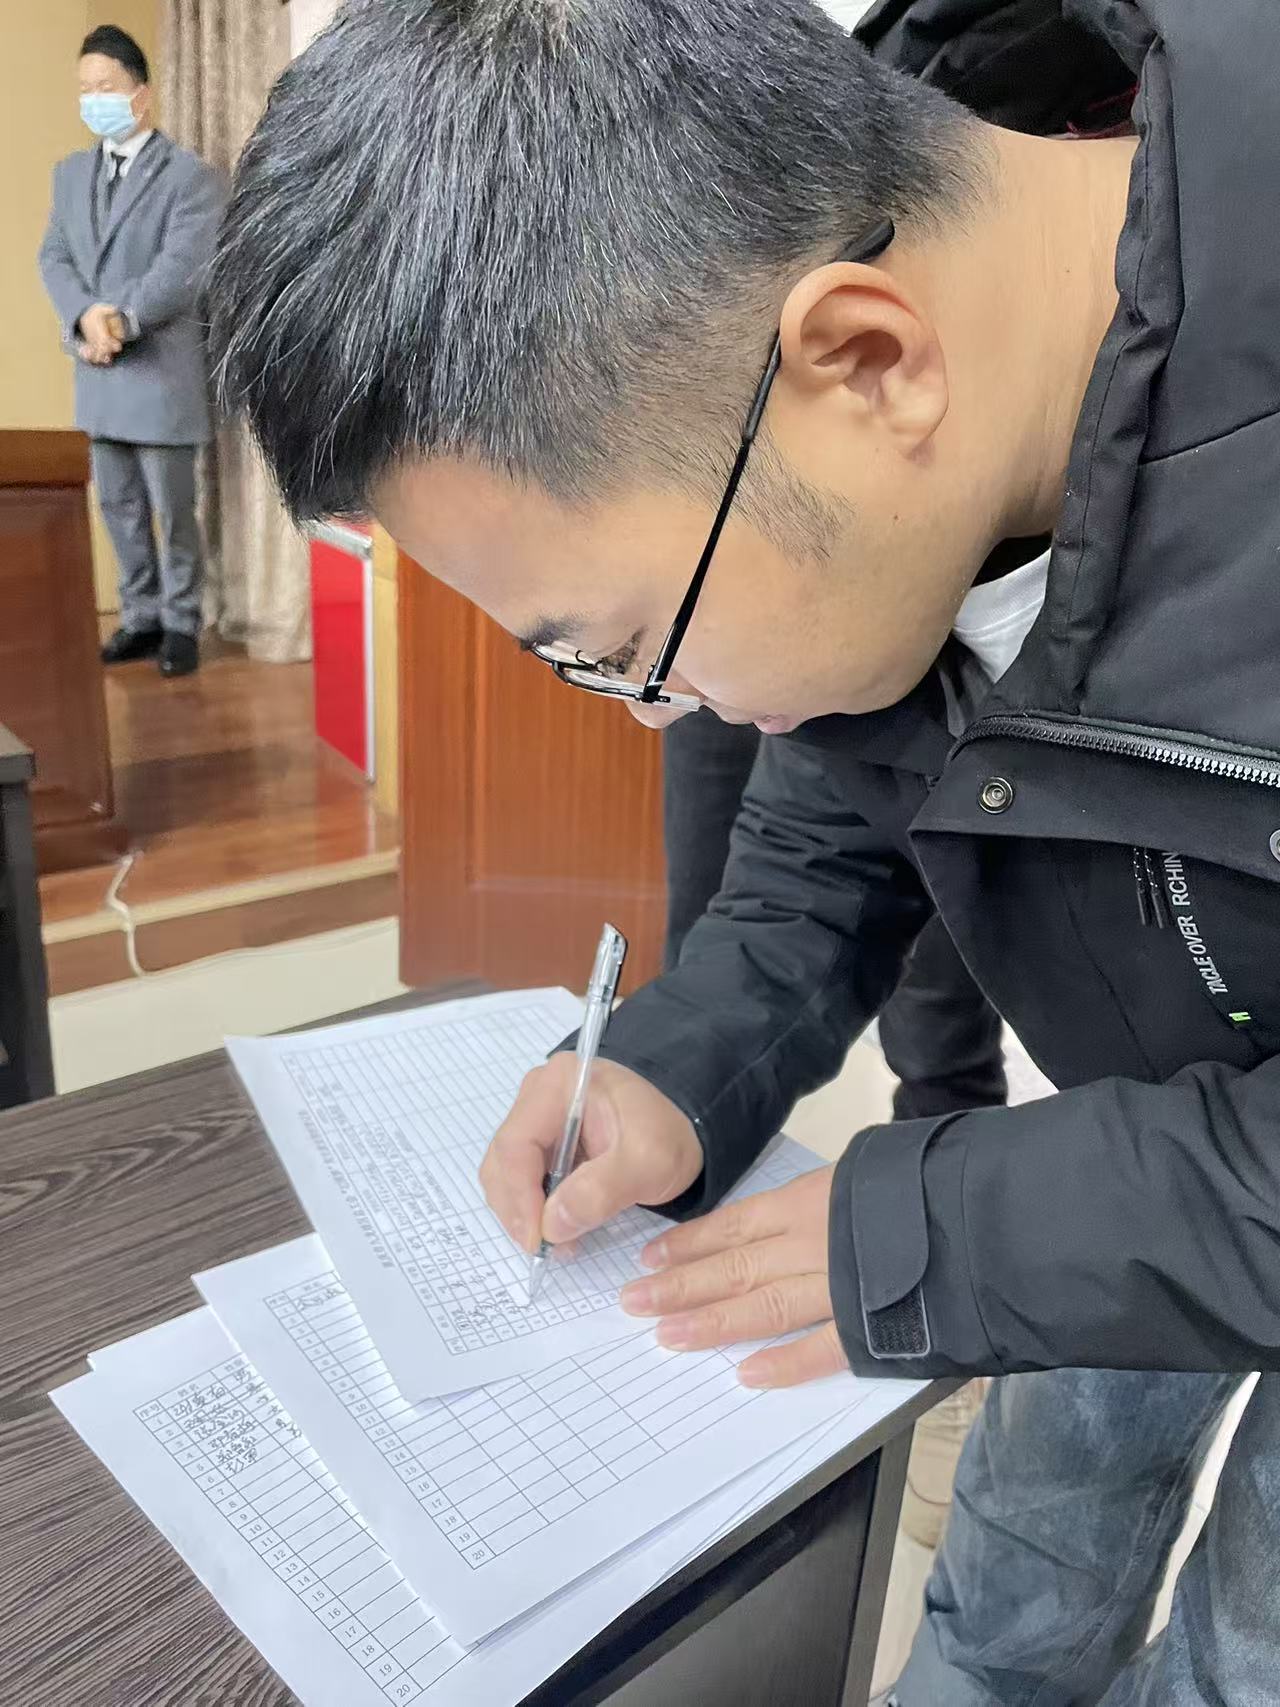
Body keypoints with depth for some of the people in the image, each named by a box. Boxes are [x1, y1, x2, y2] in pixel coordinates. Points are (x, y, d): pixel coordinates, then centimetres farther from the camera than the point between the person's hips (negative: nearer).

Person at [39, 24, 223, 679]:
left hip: (162, 369, -6)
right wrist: (85, 317, -13)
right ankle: (140, 617, 22)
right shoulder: (70, 172, 15)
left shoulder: (190, 175, -4)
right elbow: (53, 257, 7)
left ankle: (181, 624, 13)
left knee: (172, 510, 1)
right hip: (98, 374, 6)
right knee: (120, 509, 11)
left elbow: (182, 267, -15)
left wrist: (122, 319, -23)